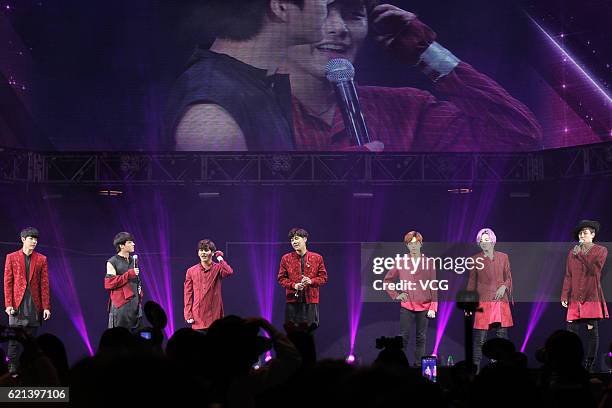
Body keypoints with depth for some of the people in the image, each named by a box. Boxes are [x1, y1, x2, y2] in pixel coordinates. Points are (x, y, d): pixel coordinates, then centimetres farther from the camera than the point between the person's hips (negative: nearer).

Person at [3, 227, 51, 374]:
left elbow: (44, 284, 7)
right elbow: (7, 283, 3)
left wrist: (46, 307, 0)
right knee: (14, 339, -3)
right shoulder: (12, 257, 6)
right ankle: (13, 369, 0)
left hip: (34, 305, 1)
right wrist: (8, 305, -5)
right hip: (17, 305, -1)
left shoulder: (41, 259, 9)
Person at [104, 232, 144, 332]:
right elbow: (108, 283, -12)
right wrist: (128, 274, -15)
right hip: (120, 305, -6)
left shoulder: (133, 260, 16)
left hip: (135, 304, 6)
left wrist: (140, 296, 16)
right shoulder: (112, 262, -3)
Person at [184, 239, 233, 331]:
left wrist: (219, 257, -9)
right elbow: (188, 295, 8)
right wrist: (188, 315, 0)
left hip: (214, 316, -1)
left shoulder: (218, 268, 2)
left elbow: (229, 272, -22)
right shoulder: (191, 271, 6)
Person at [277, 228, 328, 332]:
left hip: (311, 300, 0)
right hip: (292, 301, 0)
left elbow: (323, 277, 7)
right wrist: (294, 285, -10)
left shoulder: (317, 258, 6)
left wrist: (311, 281, -12)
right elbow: (281, 278, 7)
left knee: (311, 328, -2)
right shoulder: (286, 258, 7)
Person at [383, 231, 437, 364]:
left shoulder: (429, 263, 4)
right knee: (403, 337, -3)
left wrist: (433, 307, -4)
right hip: (406, 306, 0)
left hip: (424, 307, 0)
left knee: (421, 338, 5)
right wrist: (396, 295, 2)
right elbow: (387, 280, 14)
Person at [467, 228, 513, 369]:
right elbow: (472, 282, 8)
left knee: (502, 335, 2)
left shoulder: (503, 257, 8)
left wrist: (504, 287, -8)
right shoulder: (475, 259, 4)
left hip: (500, 300, 2)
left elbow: (508, 277, 13)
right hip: (483, 301, -2)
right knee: (480, 338, -6)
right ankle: (475, 366, -1)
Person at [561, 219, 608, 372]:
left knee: (592, 329, -2)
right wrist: (564, 296, 2)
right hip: (575, 297, 3)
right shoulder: (572, 253, 13)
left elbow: (594, 270, -11)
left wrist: (581, 255, -8)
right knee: (571, 329, -5)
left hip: (592, 296, -3)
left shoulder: (601, 251, 5)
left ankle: (590, 365, 4)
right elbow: (568, 276, 10)